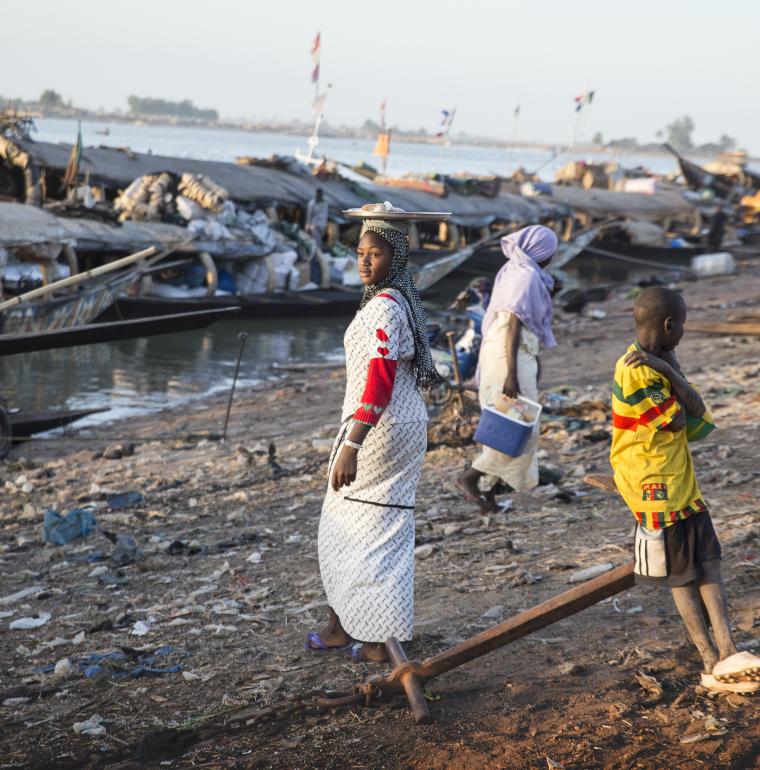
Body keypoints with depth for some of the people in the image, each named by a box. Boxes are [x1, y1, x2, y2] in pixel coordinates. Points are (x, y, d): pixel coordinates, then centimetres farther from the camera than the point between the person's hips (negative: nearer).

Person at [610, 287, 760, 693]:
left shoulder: (660, 361, 7)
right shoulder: (637, 374, -23)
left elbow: (698, 414, -7)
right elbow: (691, 425, -19)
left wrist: (666, 369, -16)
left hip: (683, 483, 9)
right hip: (656, 490, -9)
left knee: (708, 562, 2)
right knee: (682, 576, 1)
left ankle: (726, 653, -3)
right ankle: (713, 663, 8)